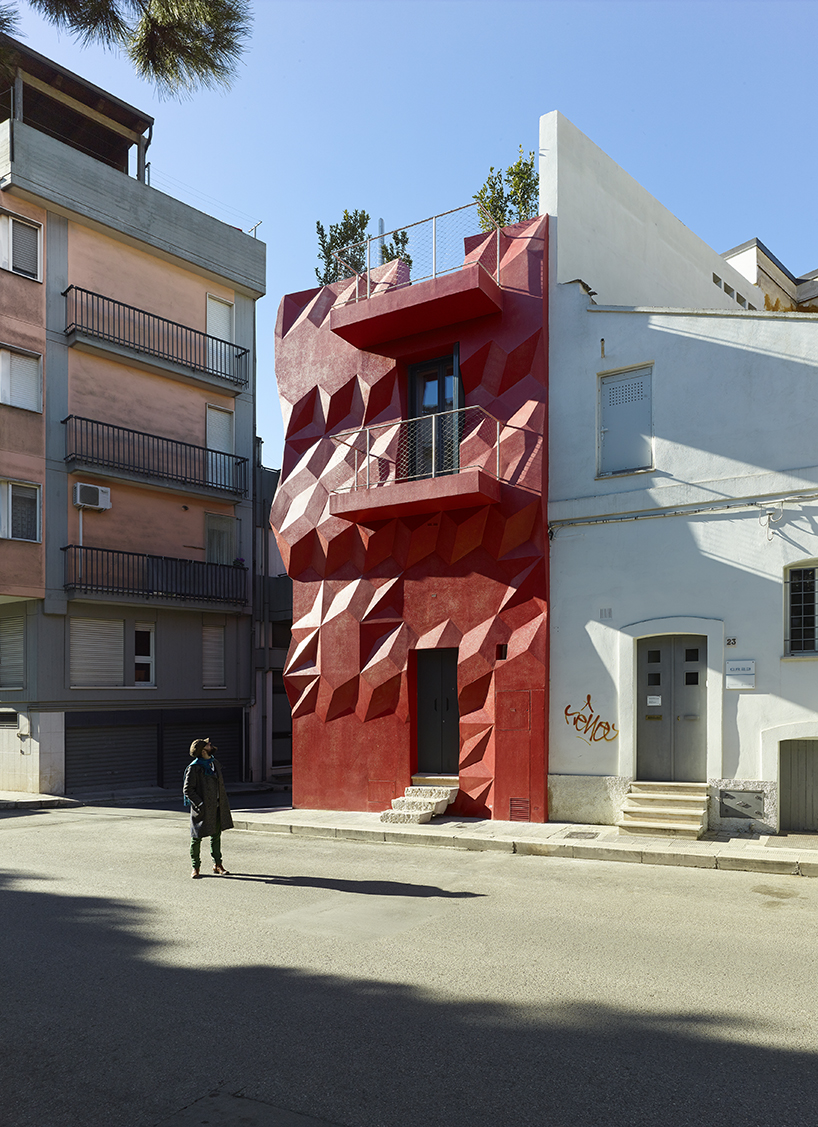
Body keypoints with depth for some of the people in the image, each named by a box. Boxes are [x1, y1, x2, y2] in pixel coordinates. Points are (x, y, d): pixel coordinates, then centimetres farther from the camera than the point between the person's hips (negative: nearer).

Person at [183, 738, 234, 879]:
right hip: (202, 809, -7)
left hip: (216, 807, 7)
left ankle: (217, 865, 25)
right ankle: (195, 867, 17)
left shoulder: (215, 764, 9)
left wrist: (223, 803, 12)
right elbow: (187, 790, -14)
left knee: (216, 835, 14)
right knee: (197, 838, 4)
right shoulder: (194, 768, -14)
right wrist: (200, 804, -18)